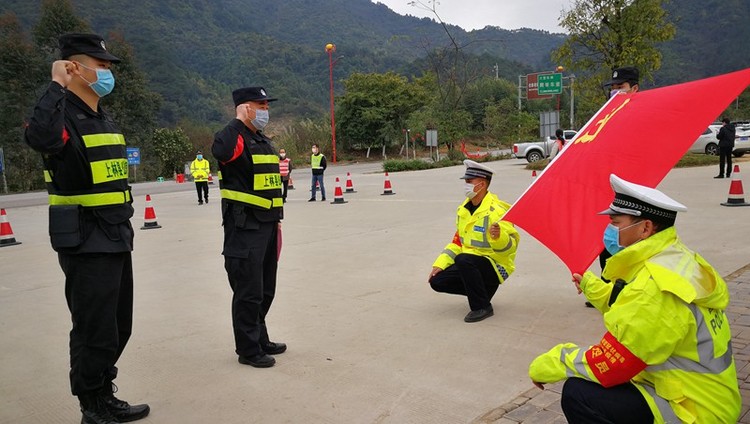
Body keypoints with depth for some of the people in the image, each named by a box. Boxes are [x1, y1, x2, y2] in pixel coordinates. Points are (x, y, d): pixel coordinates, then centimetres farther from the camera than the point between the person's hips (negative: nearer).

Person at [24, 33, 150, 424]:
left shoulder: (104, 120, 15)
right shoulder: (64, 115, -13)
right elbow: (40, 138, -39)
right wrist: (57, 86, -26)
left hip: (116, 240, 9)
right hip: (86, 244, -9)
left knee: (117, 328, 18)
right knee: (95, 331, 0)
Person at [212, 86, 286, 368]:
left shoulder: (263, 142, 16)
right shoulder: (236, 138, -11)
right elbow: (220, 150, -38)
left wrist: (276, 221, 21)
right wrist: (239, 121, -24)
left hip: (267, 226, 9)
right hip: (244, 228, -9)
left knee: (266, 291, 18)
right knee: (248, 292, -1)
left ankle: (260, 339, 33)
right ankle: (248, 349, 12)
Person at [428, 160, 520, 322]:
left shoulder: (496, 211, -20)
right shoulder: (463, 209, 6)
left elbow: (510, 246, -23)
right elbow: (457, 242, 12)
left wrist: (499, 237, -46)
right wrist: (440, 264, 4)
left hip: (496, 266, -8)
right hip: (471, 263, 8)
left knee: (463, 260, -36)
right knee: (437, 281, -4)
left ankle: (482, 307, -18)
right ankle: (481, 289, 15)